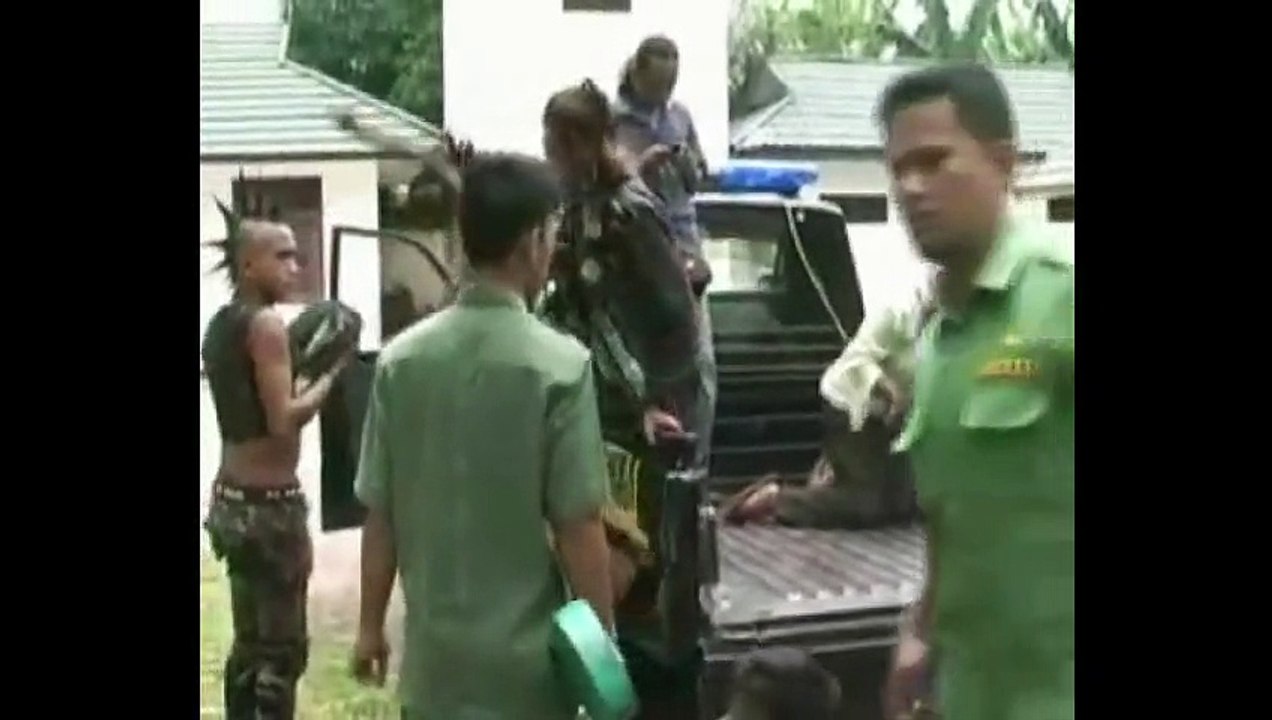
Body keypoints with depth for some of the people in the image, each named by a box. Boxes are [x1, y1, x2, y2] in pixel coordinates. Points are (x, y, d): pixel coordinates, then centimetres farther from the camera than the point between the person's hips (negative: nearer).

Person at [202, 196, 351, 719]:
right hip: (268, 503, -9)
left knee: (250, 641, 17)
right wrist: (331, 372, -10)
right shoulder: (266, 324, -15)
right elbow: (283, 421, -20)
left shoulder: (220, 324, 12)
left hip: (231, 498, 9)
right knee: (282, 649, -2)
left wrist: (306, 375, 11)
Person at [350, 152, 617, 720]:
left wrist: (370, 624, 14)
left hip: (434, 648, 4)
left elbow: (379, 513, 2)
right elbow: (578, 524, -14)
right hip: (524, 654, -4)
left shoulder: (402, 359, -3)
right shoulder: (559, 365, -15)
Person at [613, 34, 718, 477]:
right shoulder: (611, 119, -1)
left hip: (684, 247, 5)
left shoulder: (681, 116, 15)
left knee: (701, 361, 0)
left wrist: (689, 165, -3)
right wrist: (641, 165, -18)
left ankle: (698, 466, 8)